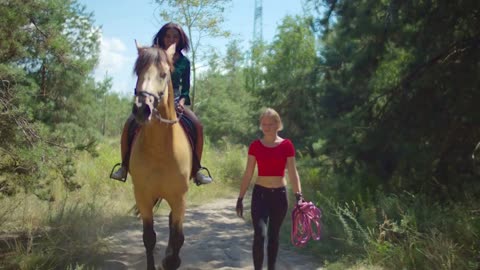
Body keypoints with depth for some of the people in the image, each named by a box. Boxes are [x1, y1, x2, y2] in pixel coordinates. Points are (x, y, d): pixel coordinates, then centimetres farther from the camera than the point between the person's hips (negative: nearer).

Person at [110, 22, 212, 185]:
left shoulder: (184, 62, 5)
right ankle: (124, 166, -7)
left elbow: (186, 88, 7)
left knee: (197, 126, -22)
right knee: (129, 125, -23)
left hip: (174, 101, 1)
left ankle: (196, 169, -10)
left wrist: (182, 101, -12)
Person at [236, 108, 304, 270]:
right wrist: (240, 198, 0)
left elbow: (292, 173, -4)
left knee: (274, 235, 12)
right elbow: (248, 174, 2)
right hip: (260, 193, 0)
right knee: (259, 235, -13)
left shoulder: (287, 145, -3)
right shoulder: (255, 146, -1)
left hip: (280, 194, 1)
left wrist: (298, 195, -16)